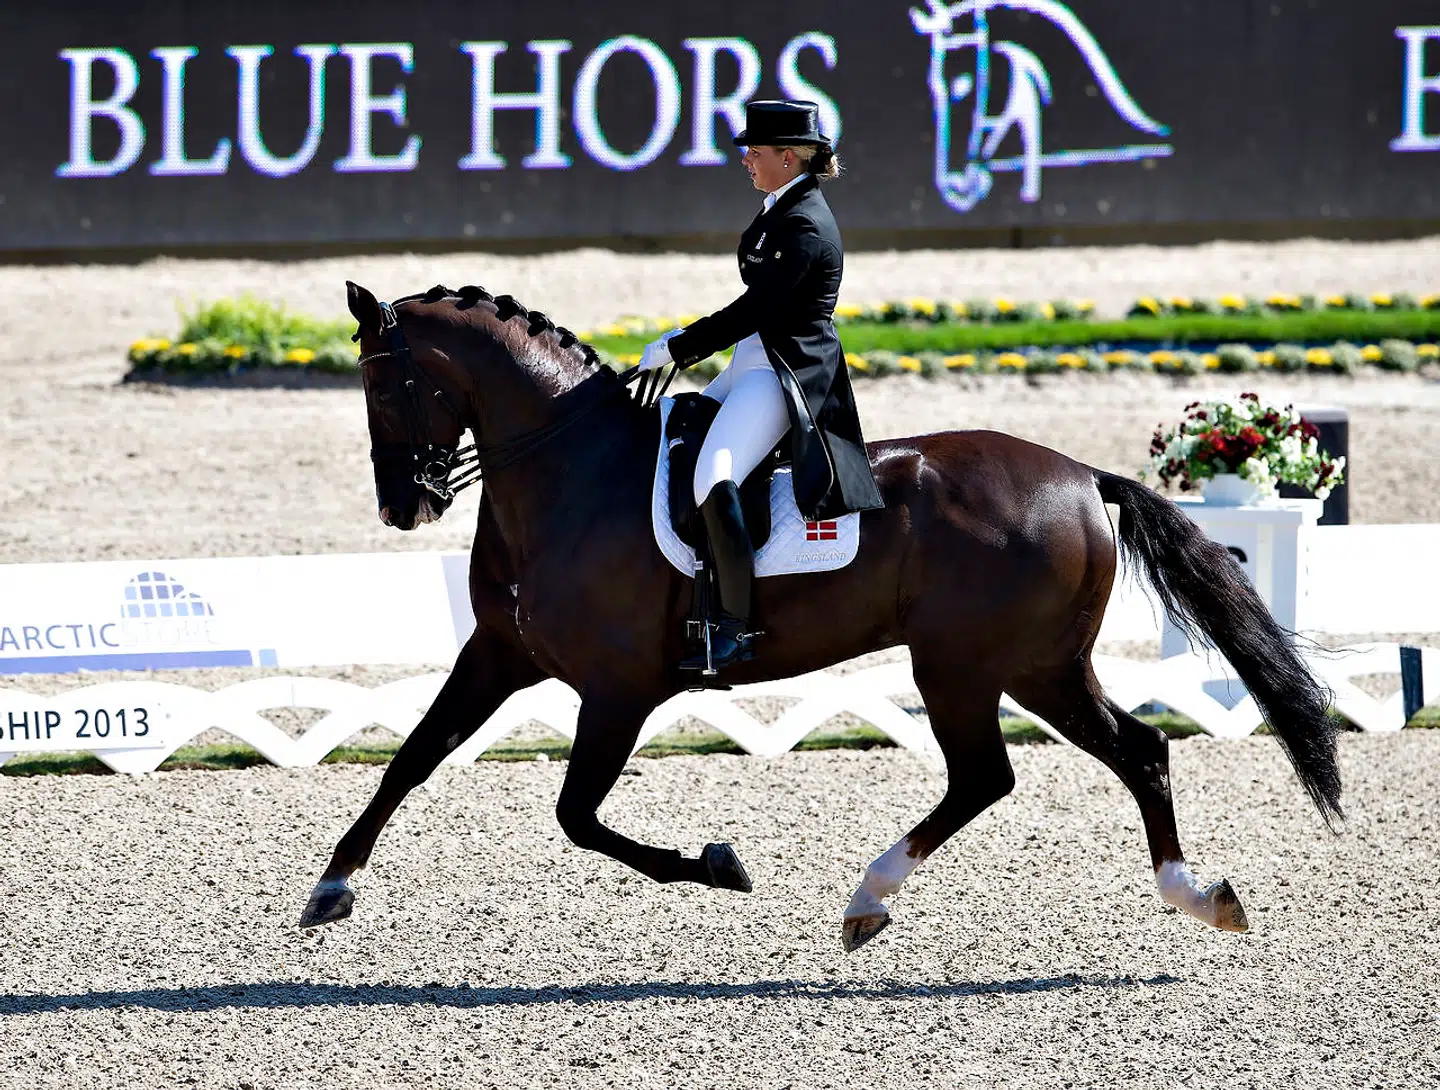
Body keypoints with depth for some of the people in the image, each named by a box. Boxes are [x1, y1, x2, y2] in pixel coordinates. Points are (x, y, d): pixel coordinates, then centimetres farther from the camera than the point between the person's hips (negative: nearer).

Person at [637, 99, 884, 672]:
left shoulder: (805, 227, -17)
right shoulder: (780, 211, 15)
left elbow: (755, 309, -19)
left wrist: (676, 349, -14)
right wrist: (687, 337, 12)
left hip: (787, 373, -11)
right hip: (754, 365, 11)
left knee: (713, 479, -28)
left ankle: (735, 626, -26)